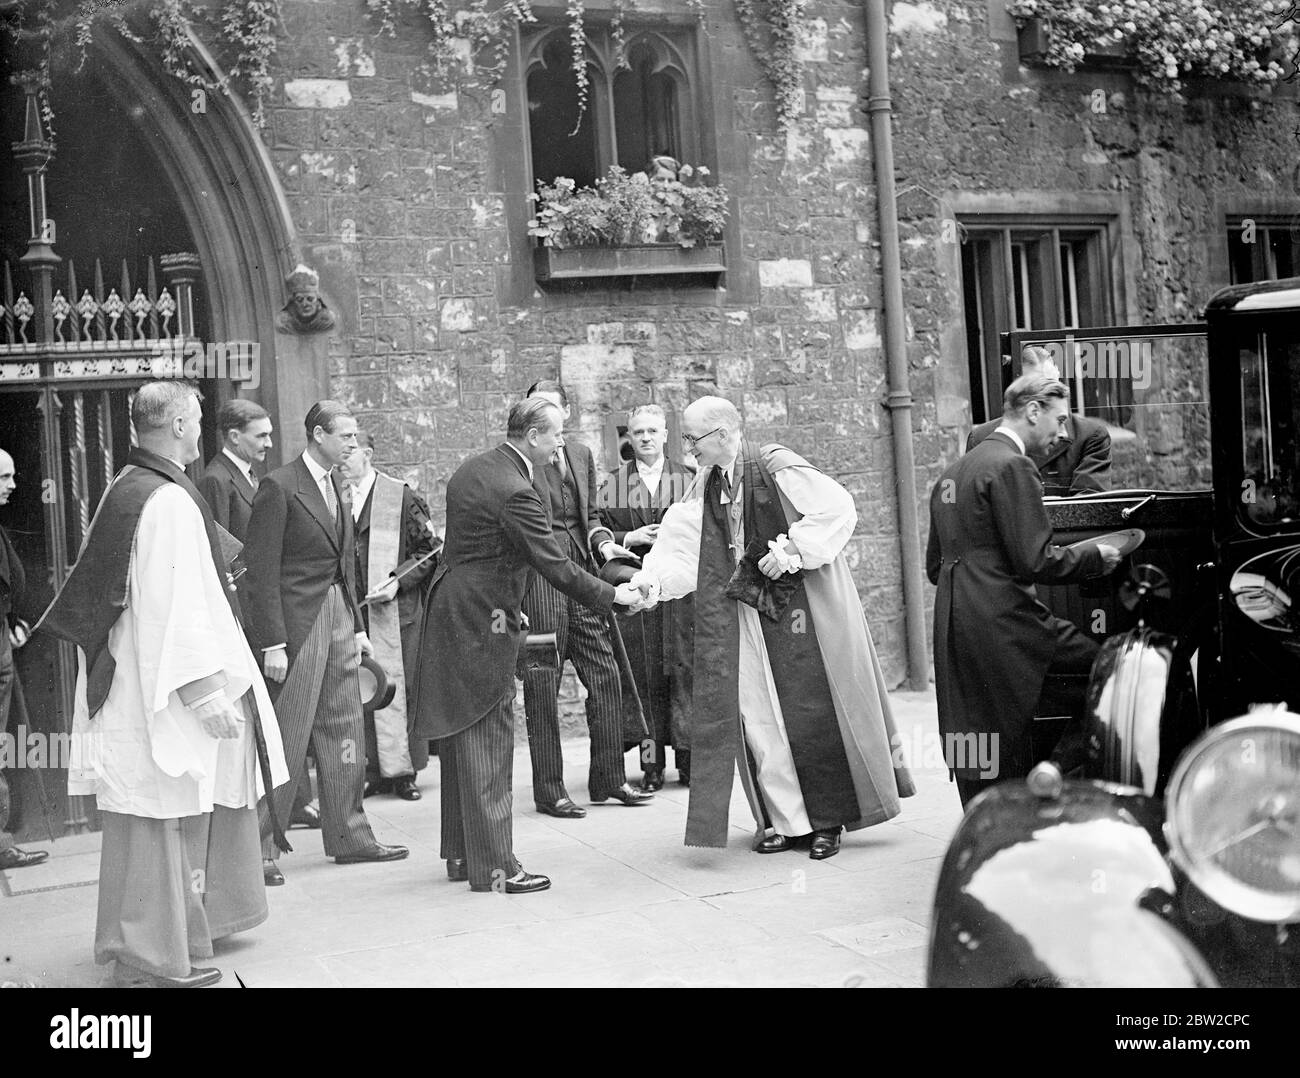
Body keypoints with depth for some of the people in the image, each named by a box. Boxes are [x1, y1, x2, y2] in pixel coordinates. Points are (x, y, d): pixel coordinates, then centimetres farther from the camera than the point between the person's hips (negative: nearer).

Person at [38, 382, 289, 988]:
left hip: (126, 681, 10)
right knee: (163, 817, -1)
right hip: (161, 693, -10)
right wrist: (206, 690, -21)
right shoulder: (169, 501, -19)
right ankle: (152, 959, 8)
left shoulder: (123, 489, 10)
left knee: (158, 818, 17)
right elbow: (178, 607, -23)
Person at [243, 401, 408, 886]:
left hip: (339, 617, 8)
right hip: (298, 622, -8)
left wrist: (358, 625, 16)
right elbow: (261, 572, -14)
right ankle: (257, 848, 7)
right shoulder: (279, 487, -12)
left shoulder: (335, 487, 14)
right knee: (284, 738, -3)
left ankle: (349, 836, 22)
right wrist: (272, 644, -18)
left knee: (345, 732, 12)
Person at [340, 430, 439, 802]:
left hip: (395, 609, -3)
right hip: (348, 610, 3)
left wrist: (397, 580, -11)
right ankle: (375, 770, 11)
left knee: (396, 688, 0)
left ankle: (403, 771, 9)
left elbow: (427, 551, 1)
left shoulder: (401, 497, 0)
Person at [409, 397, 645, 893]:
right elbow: (555, 565, -20)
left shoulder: (471, 469, 9)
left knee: (461, 739, 15)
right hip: (482, 624, -10)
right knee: (488, 744, -4)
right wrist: (612, 596, -9)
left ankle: (461, 853, 24)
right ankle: (494, 867, 2)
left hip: (450, 615, 10)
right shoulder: (515, 491, -21)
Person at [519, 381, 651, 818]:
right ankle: (549, 790, 9)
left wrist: (603, 542, 2)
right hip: (537, 574, -6)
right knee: (542, 683, 0)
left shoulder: (582, 454, 15)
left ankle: (609, 779, 18)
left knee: (605, 675, 7)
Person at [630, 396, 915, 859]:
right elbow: (682, 547, 3)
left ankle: (827, 821, 15)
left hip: (798, 606, -6)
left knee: (813, 712, 1)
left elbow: (839, 508, -17)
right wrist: (653, 581, -13)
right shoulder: (705, 488, 7)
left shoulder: (777, 467, -13)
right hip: (743, 609, 6)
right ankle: (785, 821, 14)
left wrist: (791, 550, -19)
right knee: (757, 716, 3)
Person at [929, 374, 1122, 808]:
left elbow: (934, 566, 24)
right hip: (1003, 627, -10)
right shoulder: (1011, 467, -8)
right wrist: (1096, 557, 0)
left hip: (952, 626, 10)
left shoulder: (951, 473, 20)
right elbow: (1036, 561, -14)